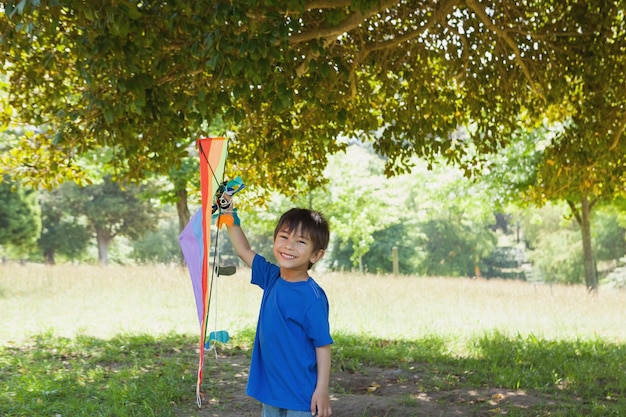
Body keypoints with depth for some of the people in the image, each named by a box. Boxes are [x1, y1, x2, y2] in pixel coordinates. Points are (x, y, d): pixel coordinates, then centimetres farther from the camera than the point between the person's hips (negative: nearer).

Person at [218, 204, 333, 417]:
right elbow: (244, 251, 16)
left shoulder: (312, 297, -18)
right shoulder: (272, 278, 2)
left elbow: (323, 345, -15)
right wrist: (230, 215, 10)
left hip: (300, 394, -7)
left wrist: (322, 390, -16)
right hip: (270, 391, 7)